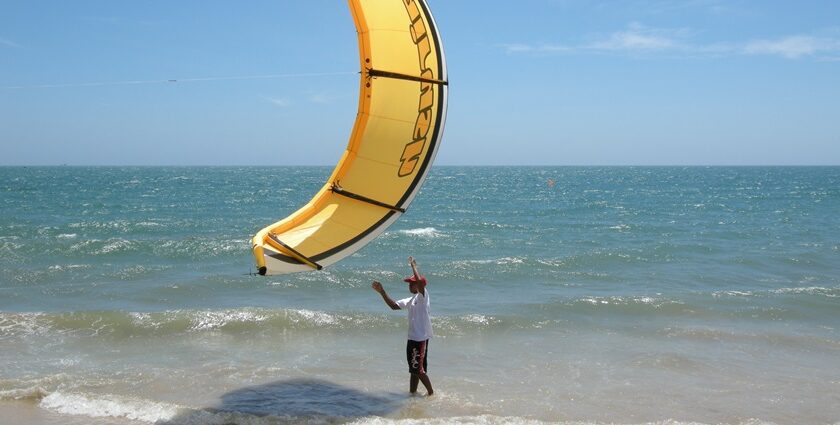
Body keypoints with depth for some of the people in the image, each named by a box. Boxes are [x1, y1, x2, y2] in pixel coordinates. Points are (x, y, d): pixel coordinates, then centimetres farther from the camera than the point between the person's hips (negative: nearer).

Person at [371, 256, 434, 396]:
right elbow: (394, 305, 17)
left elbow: (420, 282, -30)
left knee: (419, 369, -5)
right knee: (413, 369, 15)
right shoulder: (411, 300, 16)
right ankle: (412, 392, 23)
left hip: (421, 339, -9)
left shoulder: (423, 296, -9)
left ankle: (431, 392, 6)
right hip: (412, 338, 9)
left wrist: (413, 266, -19)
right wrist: (382, 292, 9)